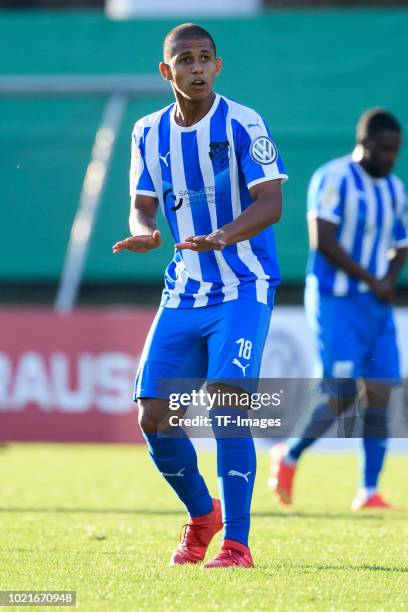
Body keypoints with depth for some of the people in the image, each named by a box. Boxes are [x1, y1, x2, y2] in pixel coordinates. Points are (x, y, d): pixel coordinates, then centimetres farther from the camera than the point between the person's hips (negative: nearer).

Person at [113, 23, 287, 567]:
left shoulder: (243, 125, -10)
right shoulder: (149, 133, 6)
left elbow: (270, 204, -16)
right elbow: (143, 205, 8)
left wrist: (223, 237, -34)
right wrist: (143, 233, -16)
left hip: (243, 289, -5)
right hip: (183, 292, 5)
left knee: (225, 406, -19)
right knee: (153, 418, 1)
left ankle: (236, 544, -13)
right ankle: (202, 517, 26)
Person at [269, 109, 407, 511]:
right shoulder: (334, 179, -9)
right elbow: (323, 240, -17)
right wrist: (370, 280, -16)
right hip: (336, 301, -7)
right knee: (342, 395, -12)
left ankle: (369, 491, 1)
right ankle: (290, 456, 12)